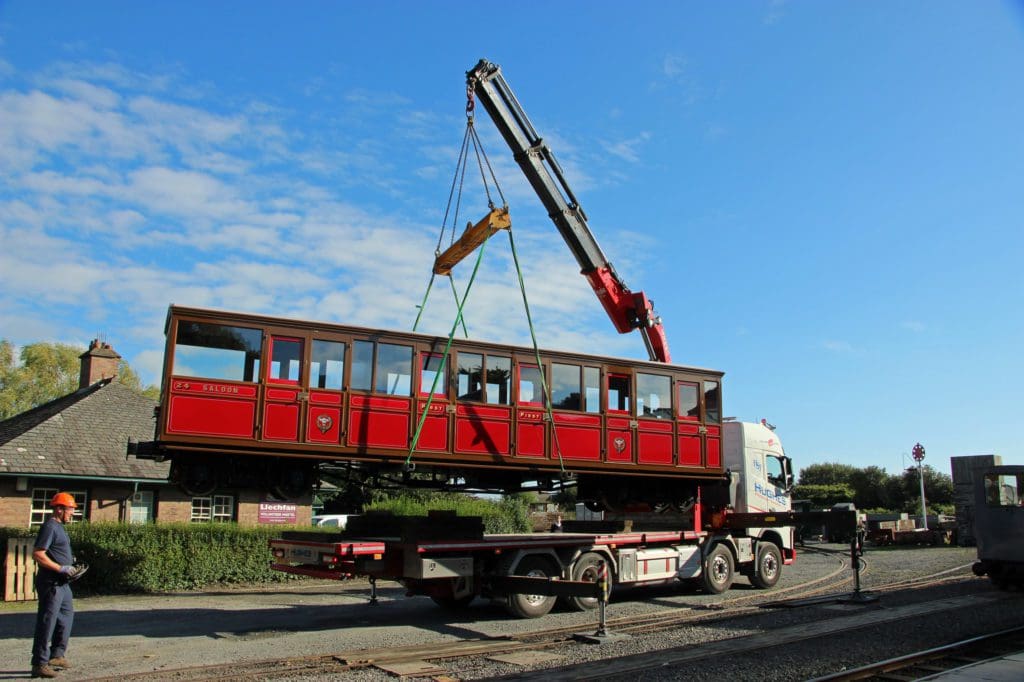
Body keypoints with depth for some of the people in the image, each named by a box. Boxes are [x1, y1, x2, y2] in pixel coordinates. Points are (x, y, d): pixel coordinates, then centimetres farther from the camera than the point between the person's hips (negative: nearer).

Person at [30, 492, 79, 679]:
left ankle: (57, 655, 29)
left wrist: (70, 567, 12)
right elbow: (38, 554, -23)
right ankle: (39, 664, 2)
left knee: (66, 616, 19)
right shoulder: (50, 527, -15)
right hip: (51, 583, -10)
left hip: (62, 583, 10)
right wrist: (62, 568, -22)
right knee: (47, 623, -4)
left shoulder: (59, 527, 15)